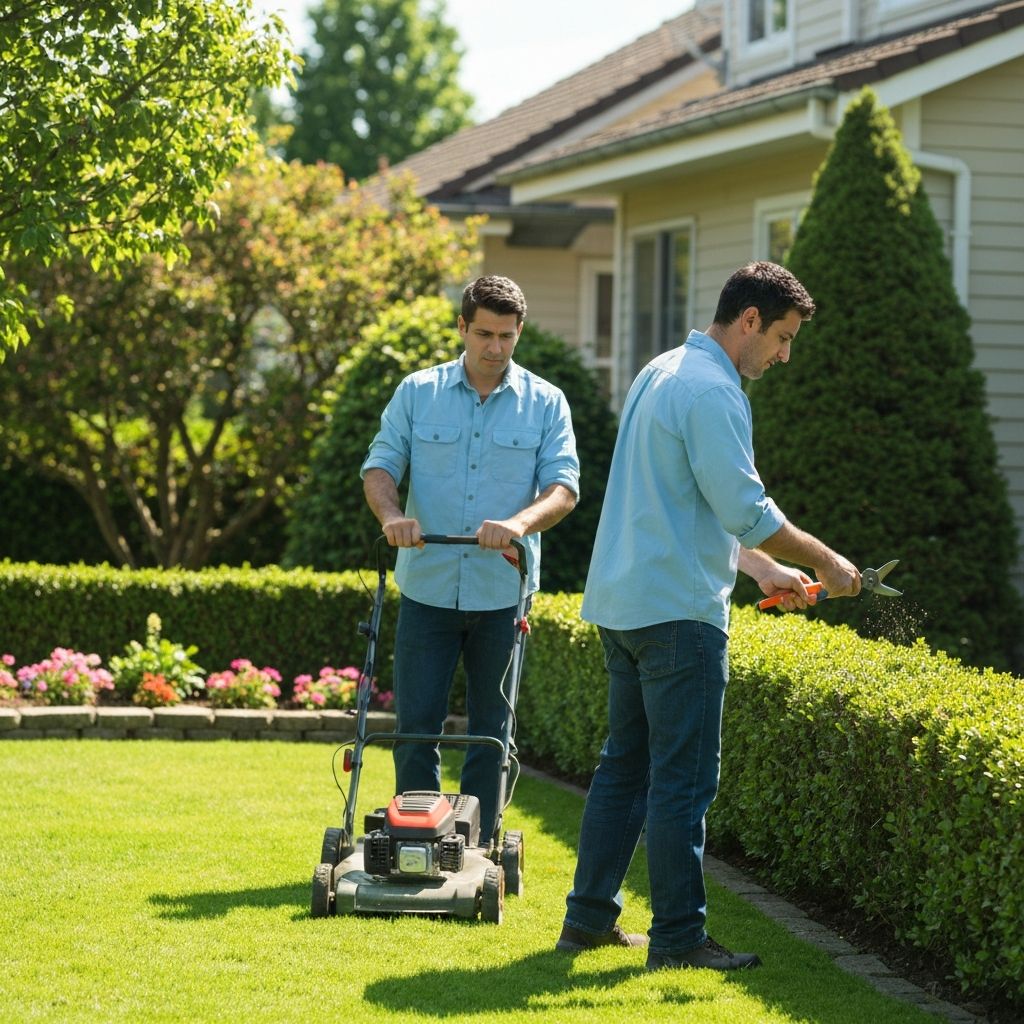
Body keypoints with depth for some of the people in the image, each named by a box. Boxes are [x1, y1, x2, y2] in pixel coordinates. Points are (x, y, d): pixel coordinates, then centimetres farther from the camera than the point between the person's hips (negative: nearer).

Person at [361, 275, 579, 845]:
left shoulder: (546, 403, 2)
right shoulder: (417, 393, 4)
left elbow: (564, 487, -7)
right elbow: (380, 465, 1)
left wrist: (520, 523, -27)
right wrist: (392, 514, -21)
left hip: (503, 593, 0)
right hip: (428, 588, 0)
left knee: (490, 731, 6)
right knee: (416, 726, 0)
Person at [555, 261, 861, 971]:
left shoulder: (662, 374, 17)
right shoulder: (712, 392, -15)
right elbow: (747, 510, -19)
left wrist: (759, 567, 21)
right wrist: (824, 564, -7)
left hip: (623, 604, 10)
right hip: (678, 612, -10)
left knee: (626, 765, 15)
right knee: (685, 779, -4)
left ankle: (590, 917, 19)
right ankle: (678, 936, 0)